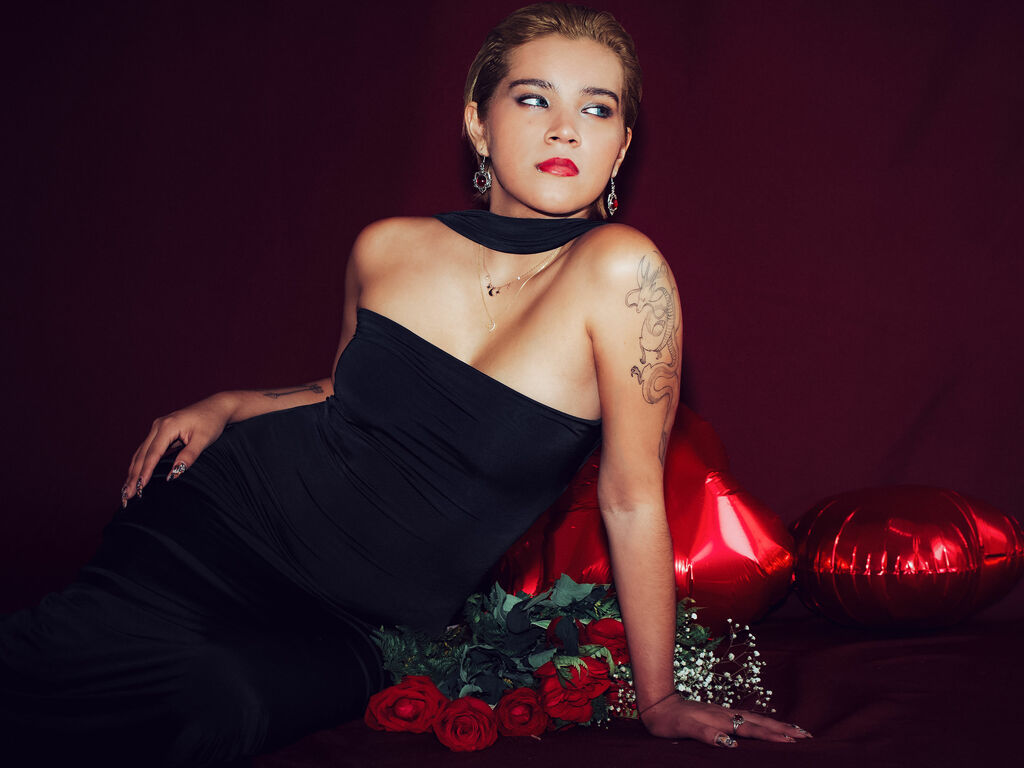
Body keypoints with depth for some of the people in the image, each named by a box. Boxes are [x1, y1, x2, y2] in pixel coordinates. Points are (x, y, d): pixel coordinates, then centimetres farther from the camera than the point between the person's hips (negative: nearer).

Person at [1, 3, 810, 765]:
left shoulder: (621, 272, -14)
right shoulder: (386, 249, -1)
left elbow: (633, 497, -8)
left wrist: (657, 700, -2)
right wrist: (225, 407, 2)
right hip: (230, 514, 2)